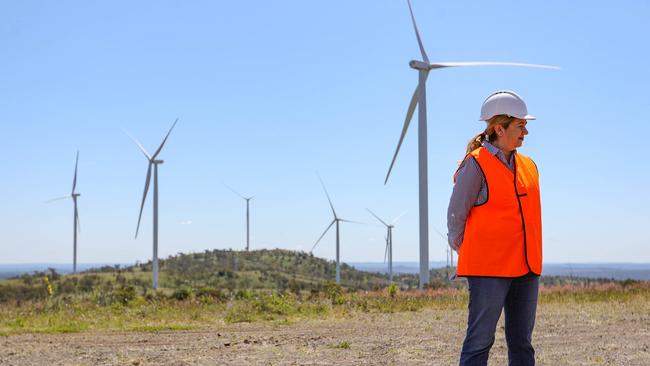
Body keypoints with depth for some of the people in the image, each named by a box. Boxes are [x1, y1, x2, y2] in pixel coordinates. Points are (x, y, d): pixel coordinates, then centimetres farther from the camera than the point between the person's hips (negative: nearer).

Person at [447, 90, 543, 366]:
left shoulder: (528, 166, 12)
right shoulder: (476, 164, -8)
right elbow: (455, 217, -4)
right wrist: (470, 258, 6)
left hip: (526, 269, 7)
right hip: (489, 270, -7)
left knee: (522, 341, 10)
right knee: (480, 340, -5)